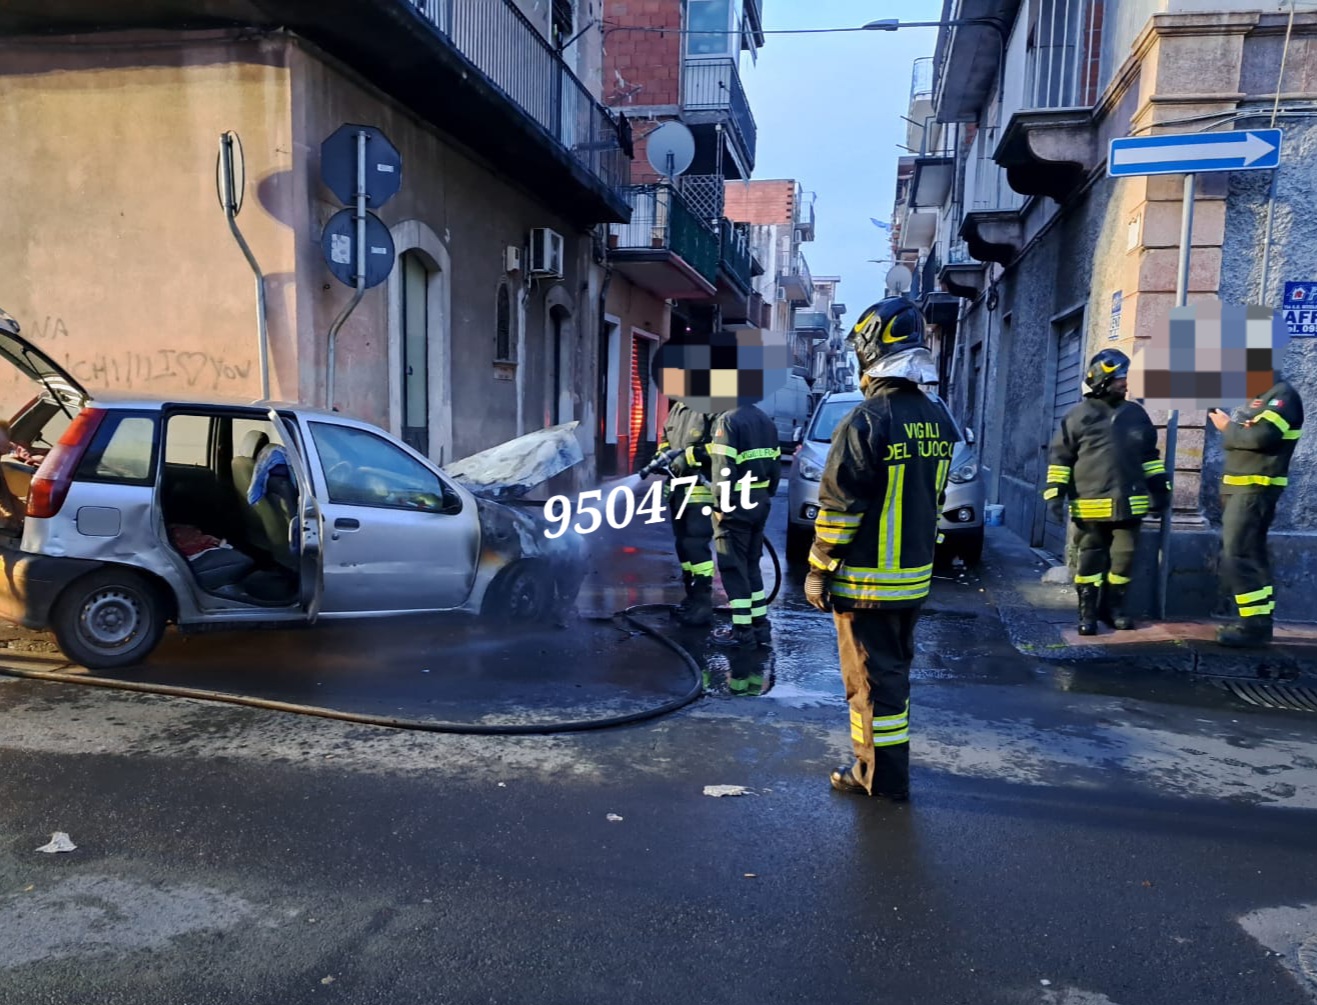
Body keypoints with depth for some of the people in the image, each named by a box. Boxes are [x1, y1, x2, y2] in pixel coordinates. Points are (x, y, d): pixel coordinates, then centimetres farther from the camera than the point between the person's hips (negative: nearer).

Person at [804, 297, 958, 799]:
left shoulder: (866, 421, -19)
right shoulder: (937, 420, 5)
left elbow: (840, 508, -19)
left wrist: (818, 571, -10)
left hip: (866, 580, -8)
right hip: (916, 576, 8)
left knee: (871, 677, 4)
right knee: (893, 668, 20)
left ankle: (881, 776, 14)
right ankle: (884, 760, 34)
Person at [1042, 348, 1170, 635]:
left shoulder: (1136, 414, 10)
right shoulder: (1079, 416, -3)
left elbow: (1150, 455, 18)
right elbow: (1059, 457, 0)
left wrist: (1160, 488, 14)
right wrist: (1055, 493, -7)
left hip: (1129, 503, 4)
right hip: (1091, 505, -3)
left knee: (1124, 556, 5)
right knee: (1091, 558, 4)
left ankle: (1113, 606, 21)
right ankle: (1088, 611, 13)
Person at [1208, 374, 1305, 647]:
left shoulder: (1282, 394, -10)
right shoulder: (1259, 396, 20)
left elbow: (1261, 437, -23)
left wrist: (1227, 427, -9)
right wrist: (1228, 423, -6)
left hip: (1255, 489, -10)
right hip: (1243, 488, 10)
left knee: (1237, 556, -13)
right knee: (1251, 555, 12)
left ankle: (1255, 625, -11)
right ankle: (1259, 622, 18)